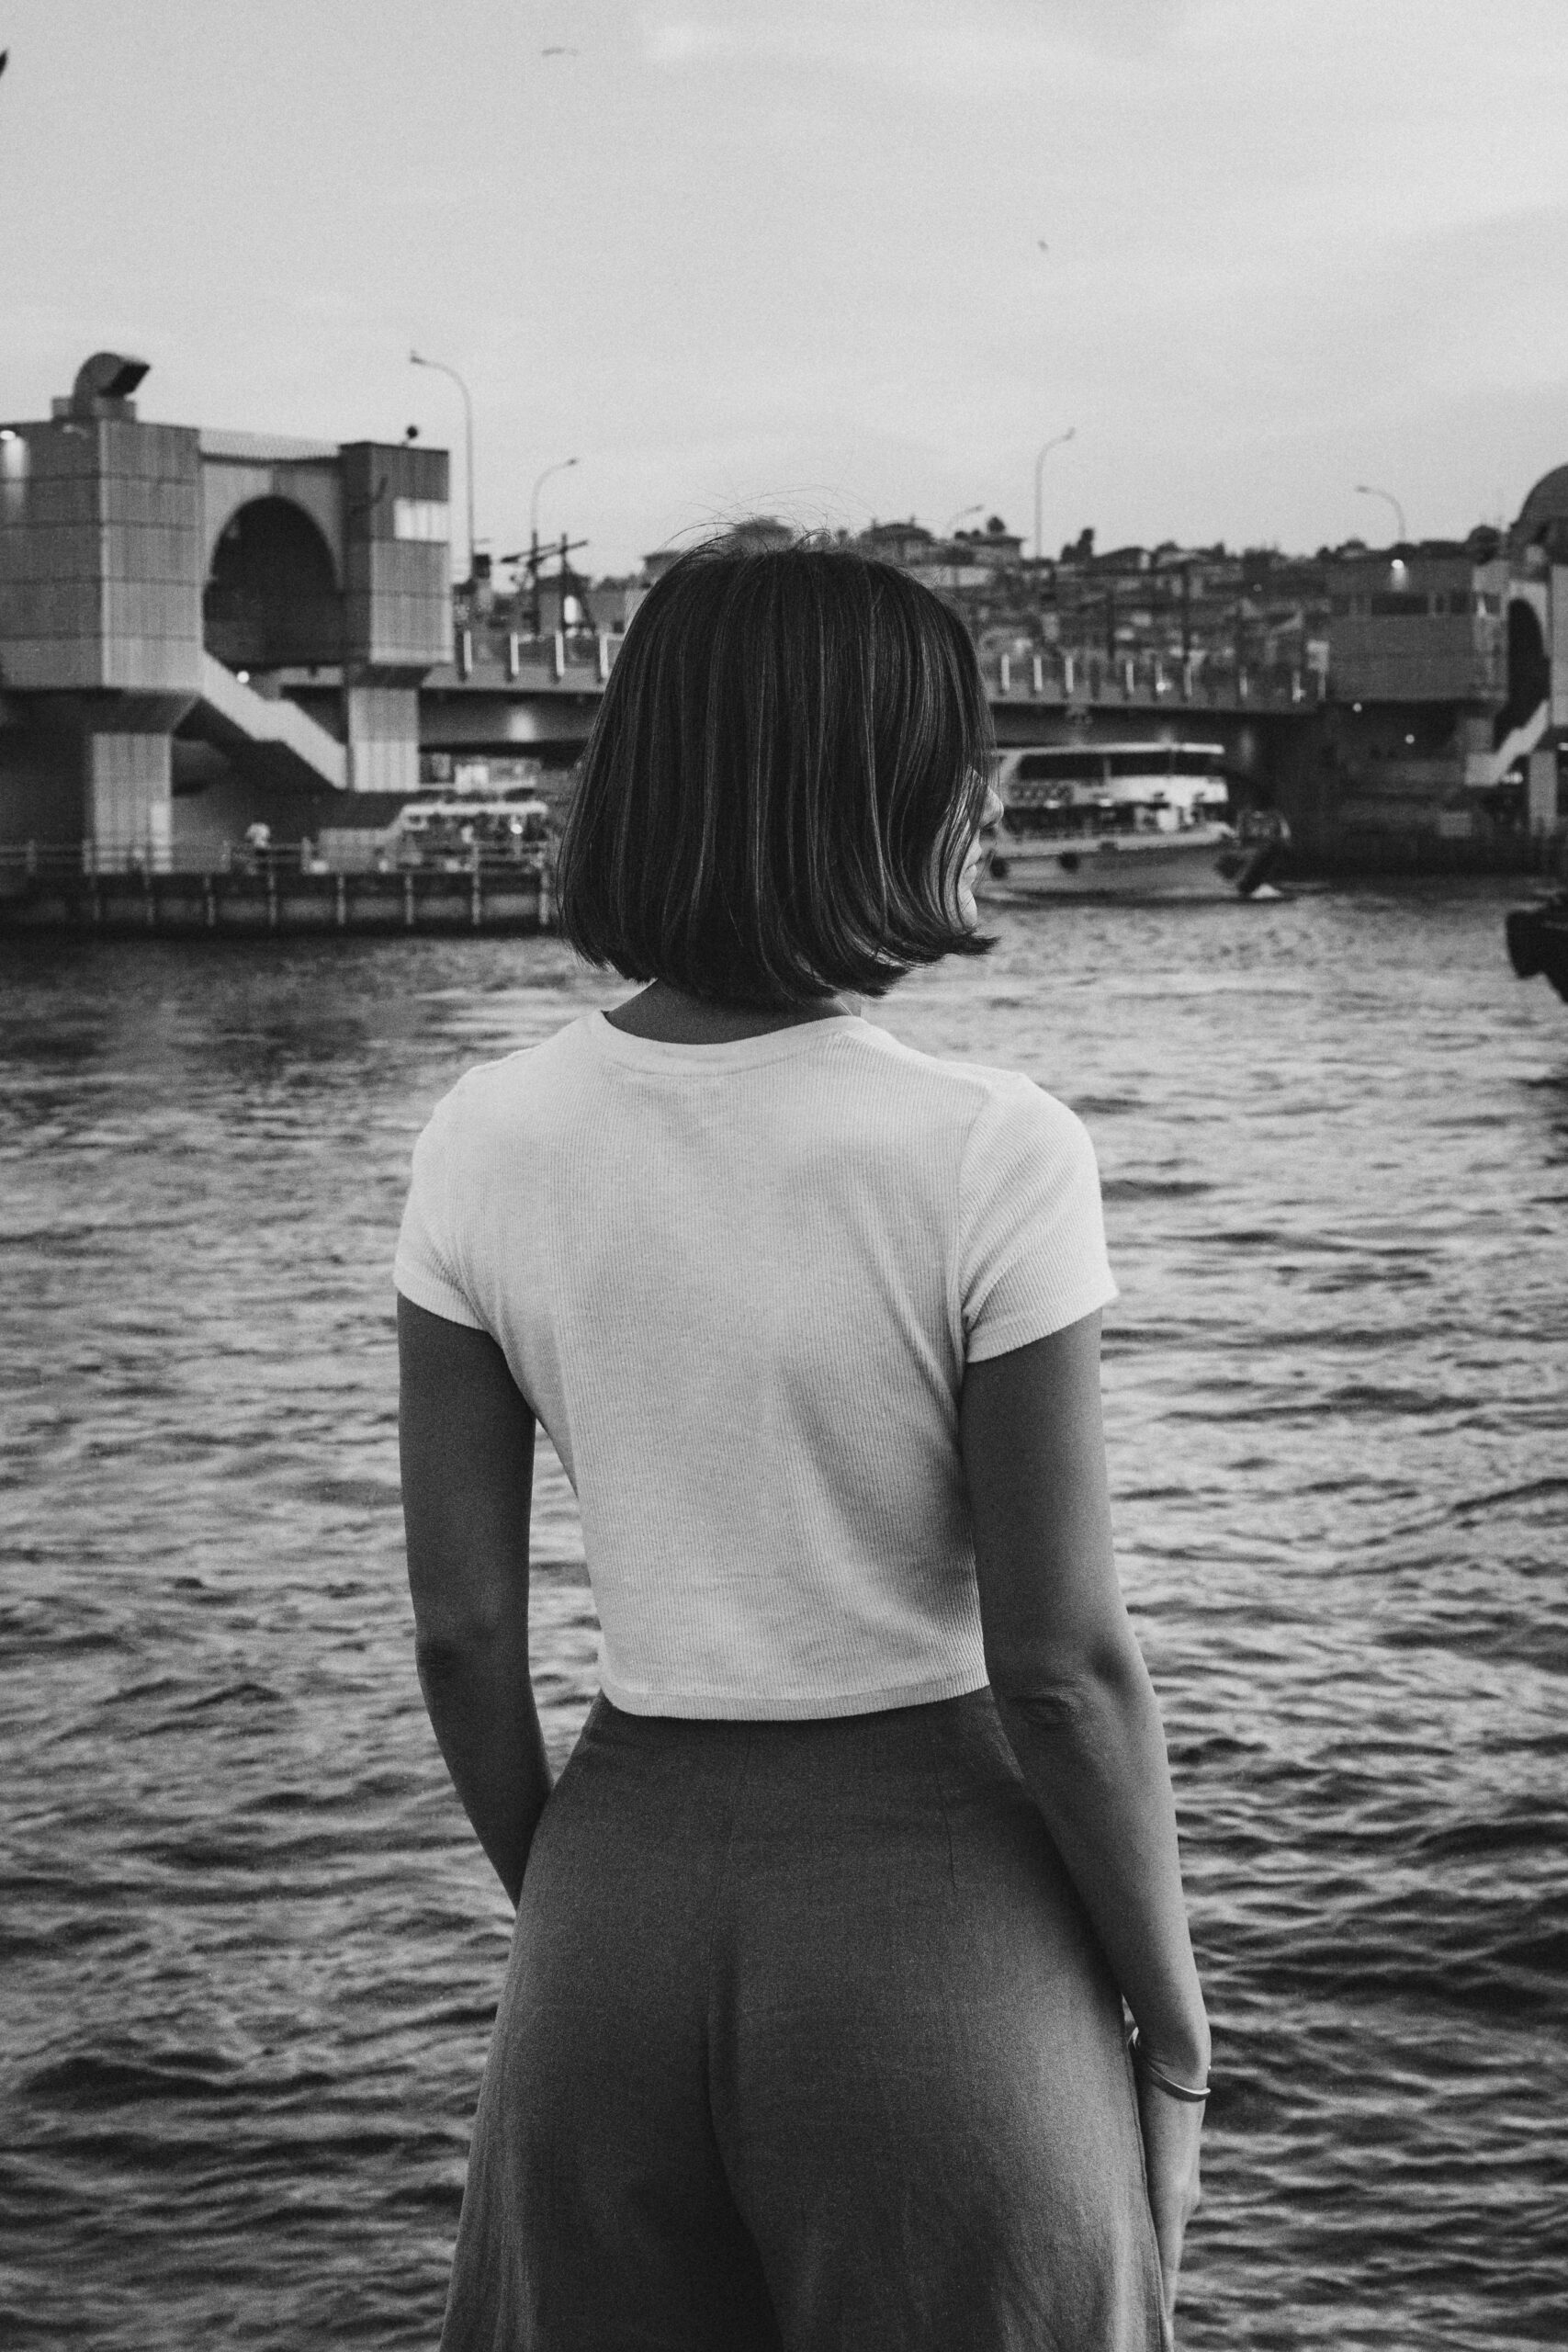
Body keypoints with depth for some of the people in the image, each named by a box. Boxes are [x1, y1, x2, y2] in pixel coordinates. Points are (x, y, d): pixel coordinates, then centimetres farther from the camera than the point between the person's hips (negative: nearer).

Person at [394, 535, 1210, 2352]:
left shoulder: (488, 1143, -6)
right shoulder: (988, 1159, -17)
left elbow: (461, 1623, -1)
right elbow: (1061, 1665, -15)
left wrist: (563, 1909, 15)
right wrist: (1173, 2027, -1)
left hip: (622, 1875, 4)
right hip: (935, 1890, -3)